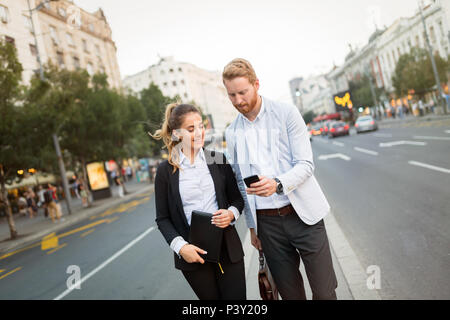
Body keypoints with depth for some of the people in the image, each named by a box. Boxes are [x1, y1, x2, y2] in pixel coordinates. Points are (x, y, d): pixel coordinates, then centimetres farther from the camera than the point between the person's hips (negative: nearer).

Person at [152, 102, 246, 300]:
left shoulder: (218, 160, 2)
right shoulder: (165, 171, -3)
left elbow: (237, 198, 11)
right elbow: (162, 219, 1)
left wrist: (231, 213, -10)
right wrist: (180, 247, -12)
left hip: (227, 247, 1)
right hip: (192, 254, -1)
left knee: (236, 297, 5)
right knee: (210, 298, 13)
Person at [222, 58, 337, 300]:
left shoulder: (286, 113, -4)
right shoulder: (232, 133, 6)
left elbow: (305, 165, -8)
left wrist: (277, 184, -28)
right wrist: (252, 227, 14)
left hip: (302, 214, -2)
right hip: (267, 223, 3)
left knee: (324, 291, 3)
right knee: (289, 292, 12)